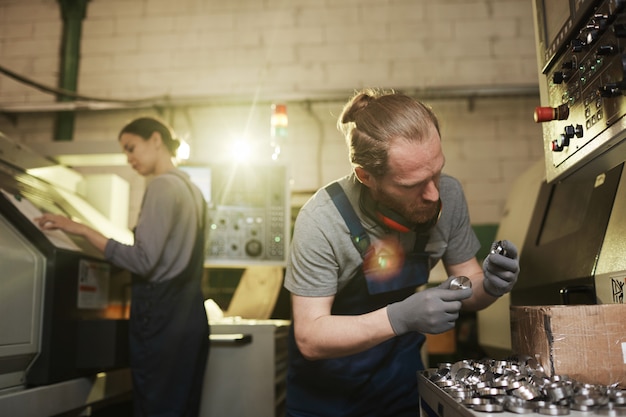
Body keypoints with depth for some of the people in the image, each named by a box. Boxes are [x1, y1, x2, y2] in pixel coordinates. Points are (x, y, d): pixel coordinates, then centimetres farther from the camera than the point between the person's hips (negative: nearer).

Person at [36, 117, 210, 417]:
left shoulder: (162, 185, -10)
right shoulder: (192, 189, 17)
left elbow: (143, 261, -17)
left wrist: (83, 230, -14)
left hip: (161, 314, -9)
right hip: (189, 312, 9)